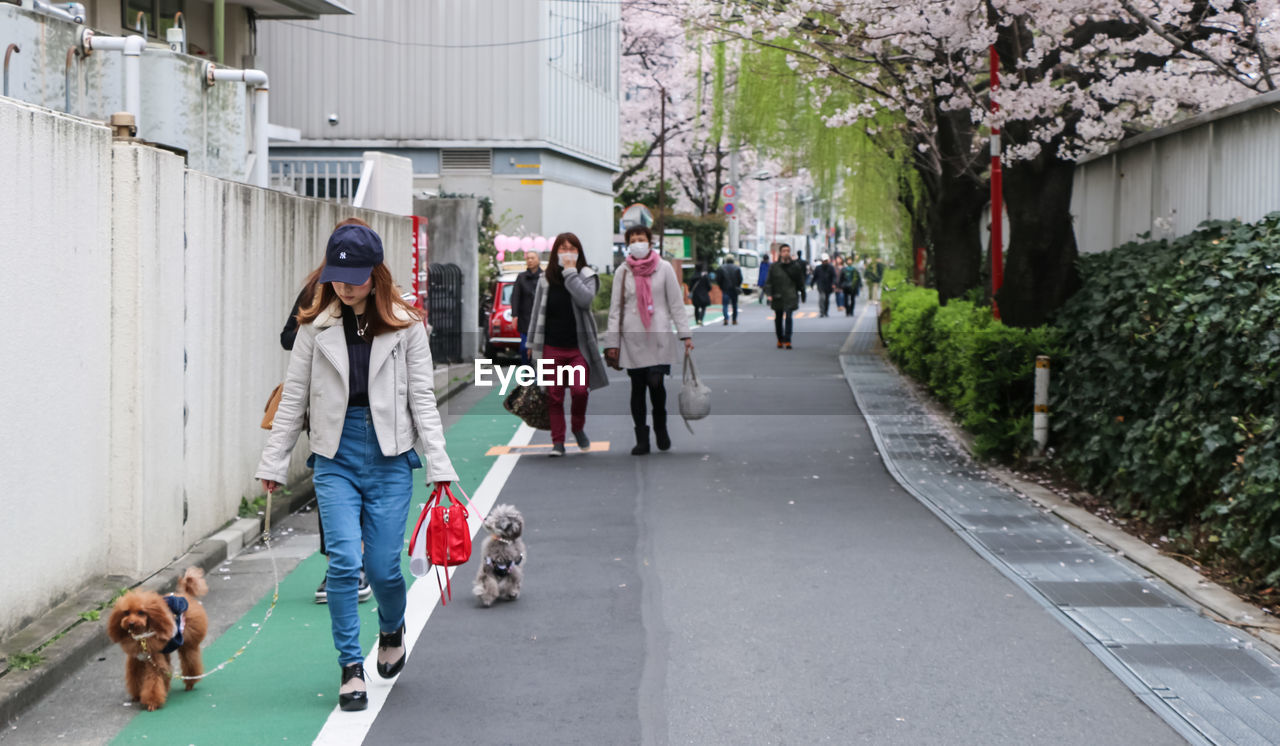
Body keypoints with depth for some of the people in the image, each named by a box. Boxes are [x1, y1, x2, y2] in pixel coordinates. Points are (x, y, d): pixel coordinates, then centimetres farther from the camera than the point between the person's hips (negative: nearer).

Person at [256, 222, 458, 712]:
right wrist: (273, 463, 8)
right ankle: (351, 668, 1)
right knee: (343, 561, -10)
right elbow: (293, 399, 8)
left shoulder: (405, 327, 1)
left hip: (390, 456, -1)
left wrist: (438, 466, -2)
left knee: (382, 565, 0)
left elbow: (422, 399, 2)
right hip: (335, 456, 1)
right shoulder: (316, 327, 4)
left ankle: (392, 630, 32)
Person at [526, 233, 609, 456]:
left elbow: (585, 299, -19)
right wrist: (532, 343, 12)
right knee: (554, 395, 2)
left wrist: (570, 272, -16)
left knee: (580, 389, -15)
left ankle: (578, 427, 13)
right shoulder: (546, 280, 9)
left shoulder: (586, 276, 3)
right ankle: (558, 441, 10)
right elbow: (537, 312, 14)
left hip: (578, 346, -2)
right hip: (552, 347, 2)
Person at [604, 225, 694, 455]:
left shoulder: (664, 268, 4)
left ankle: (660, 426, 12)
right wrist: (612, 340, 3)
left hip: (659, 335, -2)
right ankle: (641, 439, 9)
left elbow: (676, 302, 5)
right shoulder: (622, 272, 6)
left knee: (655, 382, -14)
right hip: (632, 338, 2)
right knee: (637, 388, 3)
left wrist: (685, 334, -1)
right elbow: (615, 307, 8)